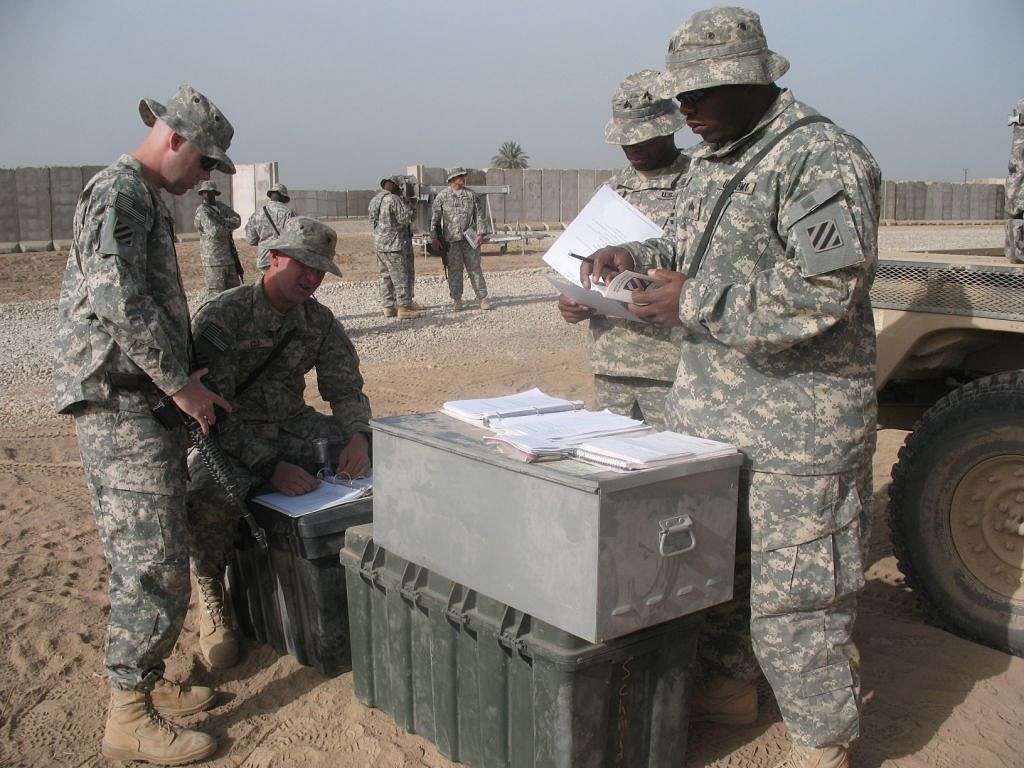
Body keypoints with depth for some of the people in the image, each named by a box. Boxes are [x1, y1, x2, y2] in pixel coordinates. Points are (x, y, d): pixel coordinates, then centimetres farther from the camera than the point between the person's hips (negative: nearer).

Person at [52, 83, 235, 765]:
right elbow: (118, 299, -23)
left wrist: (184, 374, 17)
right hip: (121, 402, -10)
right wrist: (181, 383, -18)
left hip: (142, 405, 11)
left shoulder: (145, 200, 21)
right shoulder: (119, 192, -12)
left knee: (145, 557, 15)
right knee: (154, 564, -7)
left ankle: (146, 683, 26)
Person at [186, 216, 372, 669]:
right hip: (227, 436, -5)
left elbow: (345, 386, 5)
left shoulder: (319, 321, 2)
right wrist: (269, 467, -32)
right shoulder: (221, 317, -16)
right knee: (210, 496, -38)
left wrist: (358, 436, -18)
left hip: (292, 425, 5)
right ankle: (210, 591, -6)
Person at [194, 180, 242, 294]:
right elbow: (214, 232, -20)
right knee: (217, 293, -7)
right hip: (213, 259, -7)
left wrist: (223, 222, -14)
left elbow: (237, 220, 3)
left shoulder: (220, 206, 14)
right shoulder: (202, 211, -8)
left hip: (229, 257, 7)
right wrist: (229, 227, -3)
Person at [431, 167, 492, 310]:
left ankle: (482, 298, 6)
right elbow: (434, 218, 4)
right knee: (454, 270, 2)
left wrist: (481, 233, -3)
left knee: (475, 268, 2)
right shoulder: (442, 196, 3)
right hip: (451, 239, -1)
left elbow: (480, 215, 8)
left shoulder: (472, 195, 8)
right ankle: (456, 300, 11)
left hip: (470, 238, 1)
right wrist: (434, 238, -2)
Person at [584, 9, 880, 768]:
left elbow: (825, 293, -24)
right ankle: (731, 684, 40)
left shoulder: (821, 159, -15)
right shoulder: (709, 160, 13)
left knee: (793, 586, 0)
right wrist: (637, 253, 7)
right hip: (706, 404, 9)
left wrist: (692, 302, -20)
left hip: (794, 419, -9)